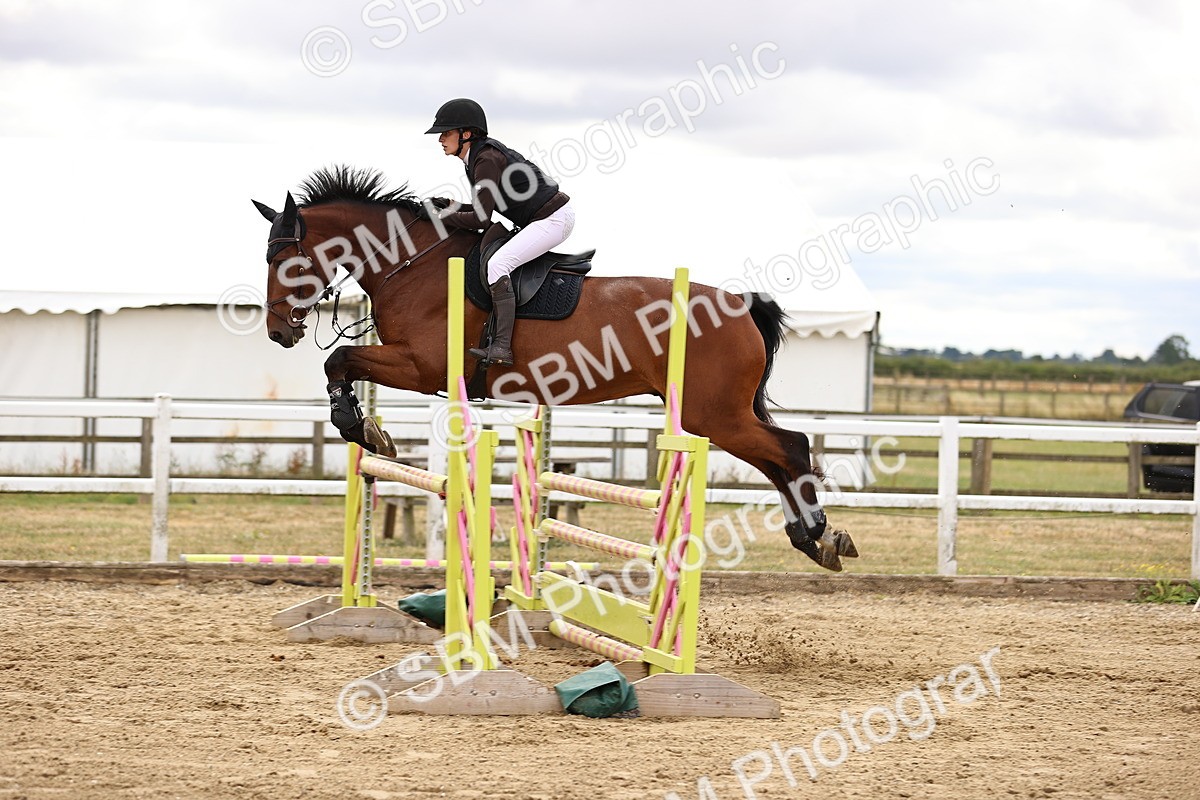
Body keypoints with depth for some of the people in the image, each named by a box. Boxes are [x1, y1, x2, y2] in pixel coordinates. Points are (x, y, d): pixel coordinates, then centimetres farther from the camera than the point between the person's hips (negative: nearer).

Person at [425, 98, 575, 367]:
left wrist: (445, 218, -11)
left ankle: (501, 347, -30)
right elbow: (486, 206, 20)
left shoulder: (486, 160, -20)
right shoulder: (479, 155, 10)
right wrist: (456, 210, 4)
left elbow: (481, 218, -23)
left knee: (497, 264, -23)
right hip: (546, 217, 11)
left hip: (553, 218, -11)